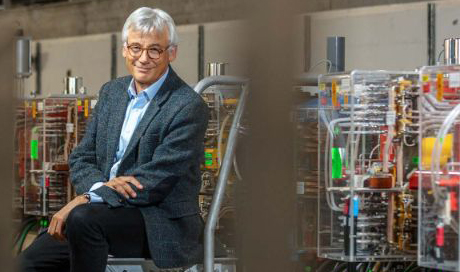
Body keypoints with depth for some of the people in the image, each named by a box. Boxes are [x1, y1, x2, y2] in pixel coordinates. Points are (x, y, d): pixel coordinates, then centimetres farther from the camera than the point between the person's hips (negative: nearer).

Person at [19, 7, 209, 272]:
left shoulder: (189, 107, -11)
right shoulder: (112, 92, 12)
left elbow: (154, 183, -17)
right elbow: (81, 160, 11)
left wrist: (87, 200, -19)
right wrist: (102, 186, -13)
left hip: (162, 222, -6)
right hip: (111, 213, 7)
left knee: (83, 218, -32)